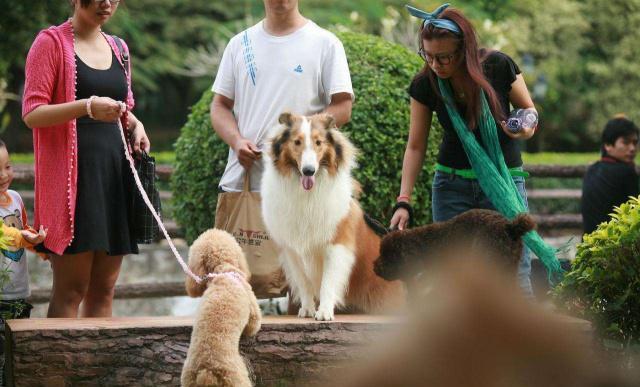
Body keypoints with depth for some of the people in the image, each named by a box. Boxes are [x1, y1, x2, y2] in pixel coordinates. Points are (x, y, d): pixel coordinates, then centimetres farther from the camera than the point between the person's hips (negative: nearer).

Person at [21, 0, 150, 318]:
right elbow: (31, 113, -9)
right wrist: (87, 107, -22)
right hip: (74, 174, -6)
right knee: (70, 290, -10)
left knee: (104, 289, 5)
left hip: (114, 172, 6)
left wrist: (134, 125, 6)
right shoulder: (52, 42, -2)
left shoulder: (118, 48, 17)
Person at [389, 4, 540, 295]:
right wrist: (403, 202, -10)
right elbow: (416, 147, -1)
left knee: (516, 280, -11)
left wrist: (526, 127, -22)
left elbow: (529, 110, 2)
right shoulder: (425, 85, -9)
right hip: (453, 186, 2)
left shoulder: (498, 67, -15)